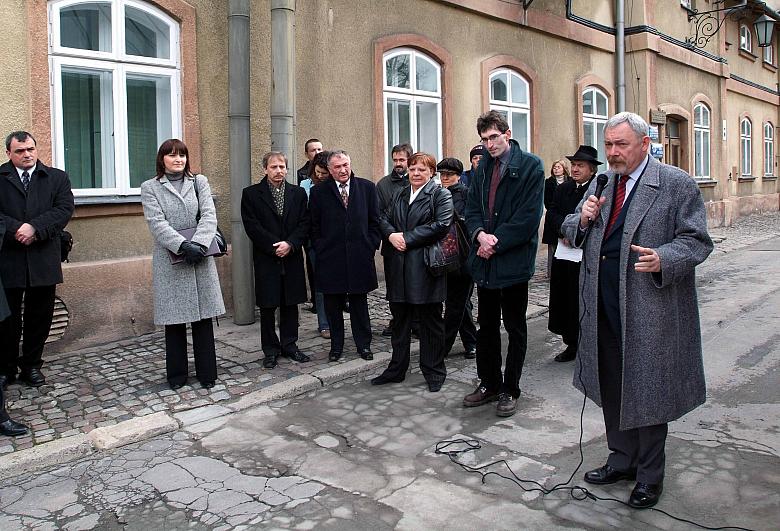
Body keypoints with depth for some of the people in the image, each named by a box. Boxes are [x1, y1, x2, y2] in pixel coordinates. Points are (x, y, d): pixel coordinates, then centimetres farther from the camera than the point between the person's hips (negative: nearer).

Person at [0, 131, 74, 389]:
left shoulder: (57, 178, 9)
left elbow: (64, 209, -4)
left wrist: (35, 228, -15)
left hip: (43, 260, 1)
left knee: (39, 317, 9)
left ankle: (31, 365, 22)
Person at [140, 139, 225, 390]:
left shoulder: (200, 181, 11)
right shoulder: (150, 187, 6)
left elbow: (209, 215, -1)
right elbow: (157, 223, -7)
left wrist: (198, 243, -17)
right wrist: (183, 245, -19)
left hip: (201, 258, 1)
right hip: (170, 261, -1)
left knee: (203, 317, 4)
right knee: (174, 321, 5)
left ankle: (207, 373, 14)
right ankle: (177, 376, 18)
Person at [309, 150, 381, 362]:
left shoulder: (367, 187, 5)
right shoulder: (319, 192, 3)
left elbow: (375, 221, 6)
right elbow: (314, 226, 5)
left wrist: (371, 247, -1)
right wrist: (320, 249, -2)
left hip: (360, 256, 0)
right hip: (330, 258, 0)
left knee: (359, 303, 10)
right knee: (333, 305, 8)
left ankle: (364, 344, 21)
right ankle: (336, 346, 21)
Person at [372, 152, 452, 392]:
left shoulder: (441, 194, -3)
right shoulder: (399, 194, 17)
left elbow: (441, 225, -15)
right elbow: (384, 218, 14)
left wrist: (407, 238, -15)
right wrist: (391, 235, -9)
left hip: (425, 266, -6)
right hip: (398, 266, 6)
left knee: (430, 320, 4)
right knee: (400, 319, 13)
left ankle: (434, 371, 17)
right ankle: (397, 368, 25)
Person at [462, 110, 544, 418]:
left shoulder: (530, 166, -7)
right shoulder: (483, 168, 12)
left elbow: (529, 216, -14)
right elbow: (472, 208, 9)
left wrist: (496, 242, -16)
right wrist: (480, 234, -11)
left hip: (514, 260, -6)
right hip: (485, 259, 6)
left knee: (515, 329, 7)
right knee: (486, 326, 14)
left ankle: (510, 390, 19)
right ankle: (489, 383, 28)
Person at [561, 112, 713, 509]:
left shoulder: (677, 184, -6)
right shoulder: (600, 185, 12)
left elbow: (697, 241, -9)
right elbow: (570, 233, 17)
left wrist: (663, 260, -27)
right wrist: (583, 220, -5)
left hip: (649, 308, -6)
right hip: (604, 307, 6)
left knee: (647, 391, 6)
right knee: (611, 387, 16)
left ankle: (649, 475, 24)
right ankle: (622, 459, 34)